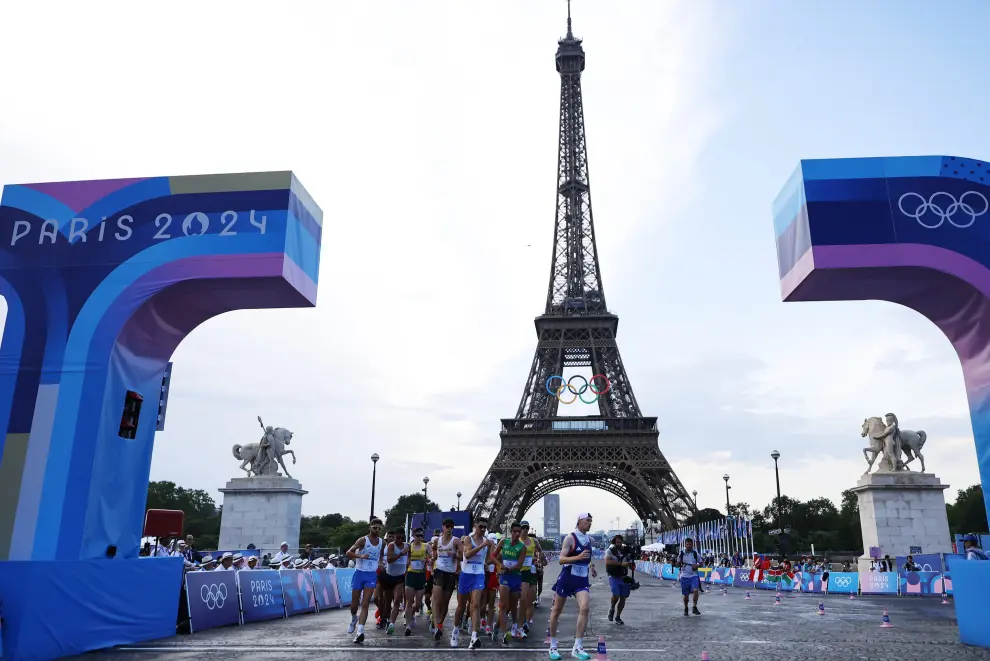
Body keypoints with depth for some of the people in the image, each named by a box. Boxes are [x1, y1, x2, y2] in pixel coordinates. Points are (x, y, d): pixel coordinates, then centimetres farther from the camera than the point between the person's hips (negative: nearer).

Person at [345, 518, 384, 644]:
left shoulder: (381, 542, 5)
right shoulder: (363, 540, -10)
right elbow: (348, 552, -19)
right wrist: (360, 555, -34)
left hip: (372, 575, 2)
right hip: (359, 573, -2)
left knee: (365, 604, -9)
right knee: (354, 604, 7)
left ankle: (360, 632, -14)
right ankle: (353, 619, 39)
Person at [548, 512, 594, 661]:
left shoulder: (589, 539, 7)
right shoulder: (570, 538, -13)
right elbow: (561, 559, -20)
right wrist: (578, 557, -32)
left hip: (582, 580, 4)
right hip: (567, 578, -4)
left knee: (585, 608, -19)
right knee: (556, 610, 8)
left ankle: (577, 647, -13)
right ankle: (553, 645, 26)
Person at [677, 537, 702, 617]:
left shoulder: (695, 553, 1)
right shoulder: (681, 554, 1)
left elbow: (701, 562, 11)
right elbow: (678, 565, 8)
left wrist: (697, 565, -9)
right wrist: (679, 563, -15)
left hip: (694, 575, 0)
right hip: (684, 576, 1)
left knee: (695, 590, -21)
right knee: (685, 594, 6)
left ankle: (694, 607, -5)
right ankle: (685, 608, 28)